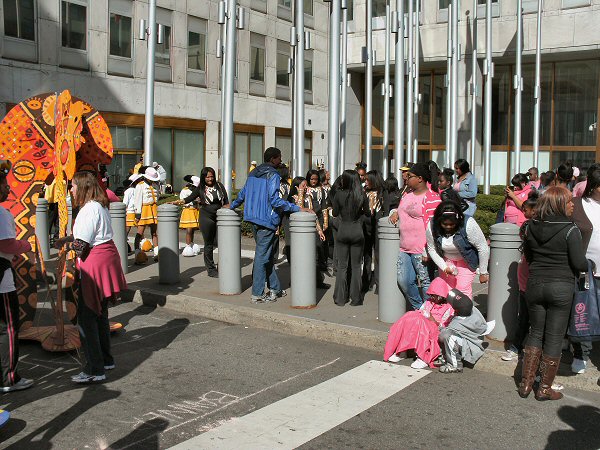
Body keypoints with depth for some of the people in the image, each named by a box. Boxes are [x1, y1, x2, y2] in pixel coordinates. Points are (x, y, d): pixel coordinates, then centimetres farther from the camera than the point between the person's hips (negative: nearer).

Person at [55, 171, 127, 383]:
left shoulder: (89, 209, -17)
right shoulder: (100, 206, 15)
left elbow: (81, 245, -19)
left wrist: (65, 242, -1)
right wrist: (68, 238, 9)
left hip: (95, 263, -10)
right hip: (106, 256, 10)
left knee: (86, 317, -6)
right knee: (99, 312, 19)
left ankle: (95, 370, -5)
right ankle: (106, 359, 30)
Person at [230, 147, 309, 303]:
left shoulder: (253, 173, 13)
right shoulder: (272, 175, -12)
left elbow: (243, 193, 21)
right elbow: (275, 200, -21)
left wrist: (232, 205, 38)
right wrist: (298, 208, -22)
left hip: (253, 218, 9)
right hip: (266, 220, -8)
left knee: (267, 255, 15)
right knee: (262, 256, -3)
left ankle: (275, 288, 22)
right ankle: (257, 294, 3)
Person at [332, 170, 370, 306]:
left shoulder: (339, 194, -9)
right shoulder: (362, 195, -7)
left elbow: (335, 213, -2)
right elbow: (368, 213, 3)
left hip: (342, 232, 0)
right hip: (357, 232, 1)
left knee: (342, 266, 8)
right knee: (356, 266, 9)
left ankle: (340, 298, 9)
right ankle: (356, 298, 11)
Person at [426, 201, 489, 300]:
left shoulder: (468, 225, -32)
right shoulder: (432, 226, -23)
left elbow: (483, 248, -22)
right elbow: (432, 249, -8)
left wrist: (483, 272, -15)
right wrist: (444, 267, -18)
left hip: (466, 261, -3)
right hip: (446, 260, 3)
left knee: (463, 288, -11)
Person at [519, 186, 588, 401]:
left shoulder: (531, 227, 1)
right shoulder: (570, 230, -14)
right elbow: (580, 264, -13)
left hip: (535, 284, 4)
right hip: (561, 288, -4)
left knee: (535, 333, 18)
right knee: (554, 338, 7)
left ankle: (526, 383, 18)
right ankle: (545, 388, 14)